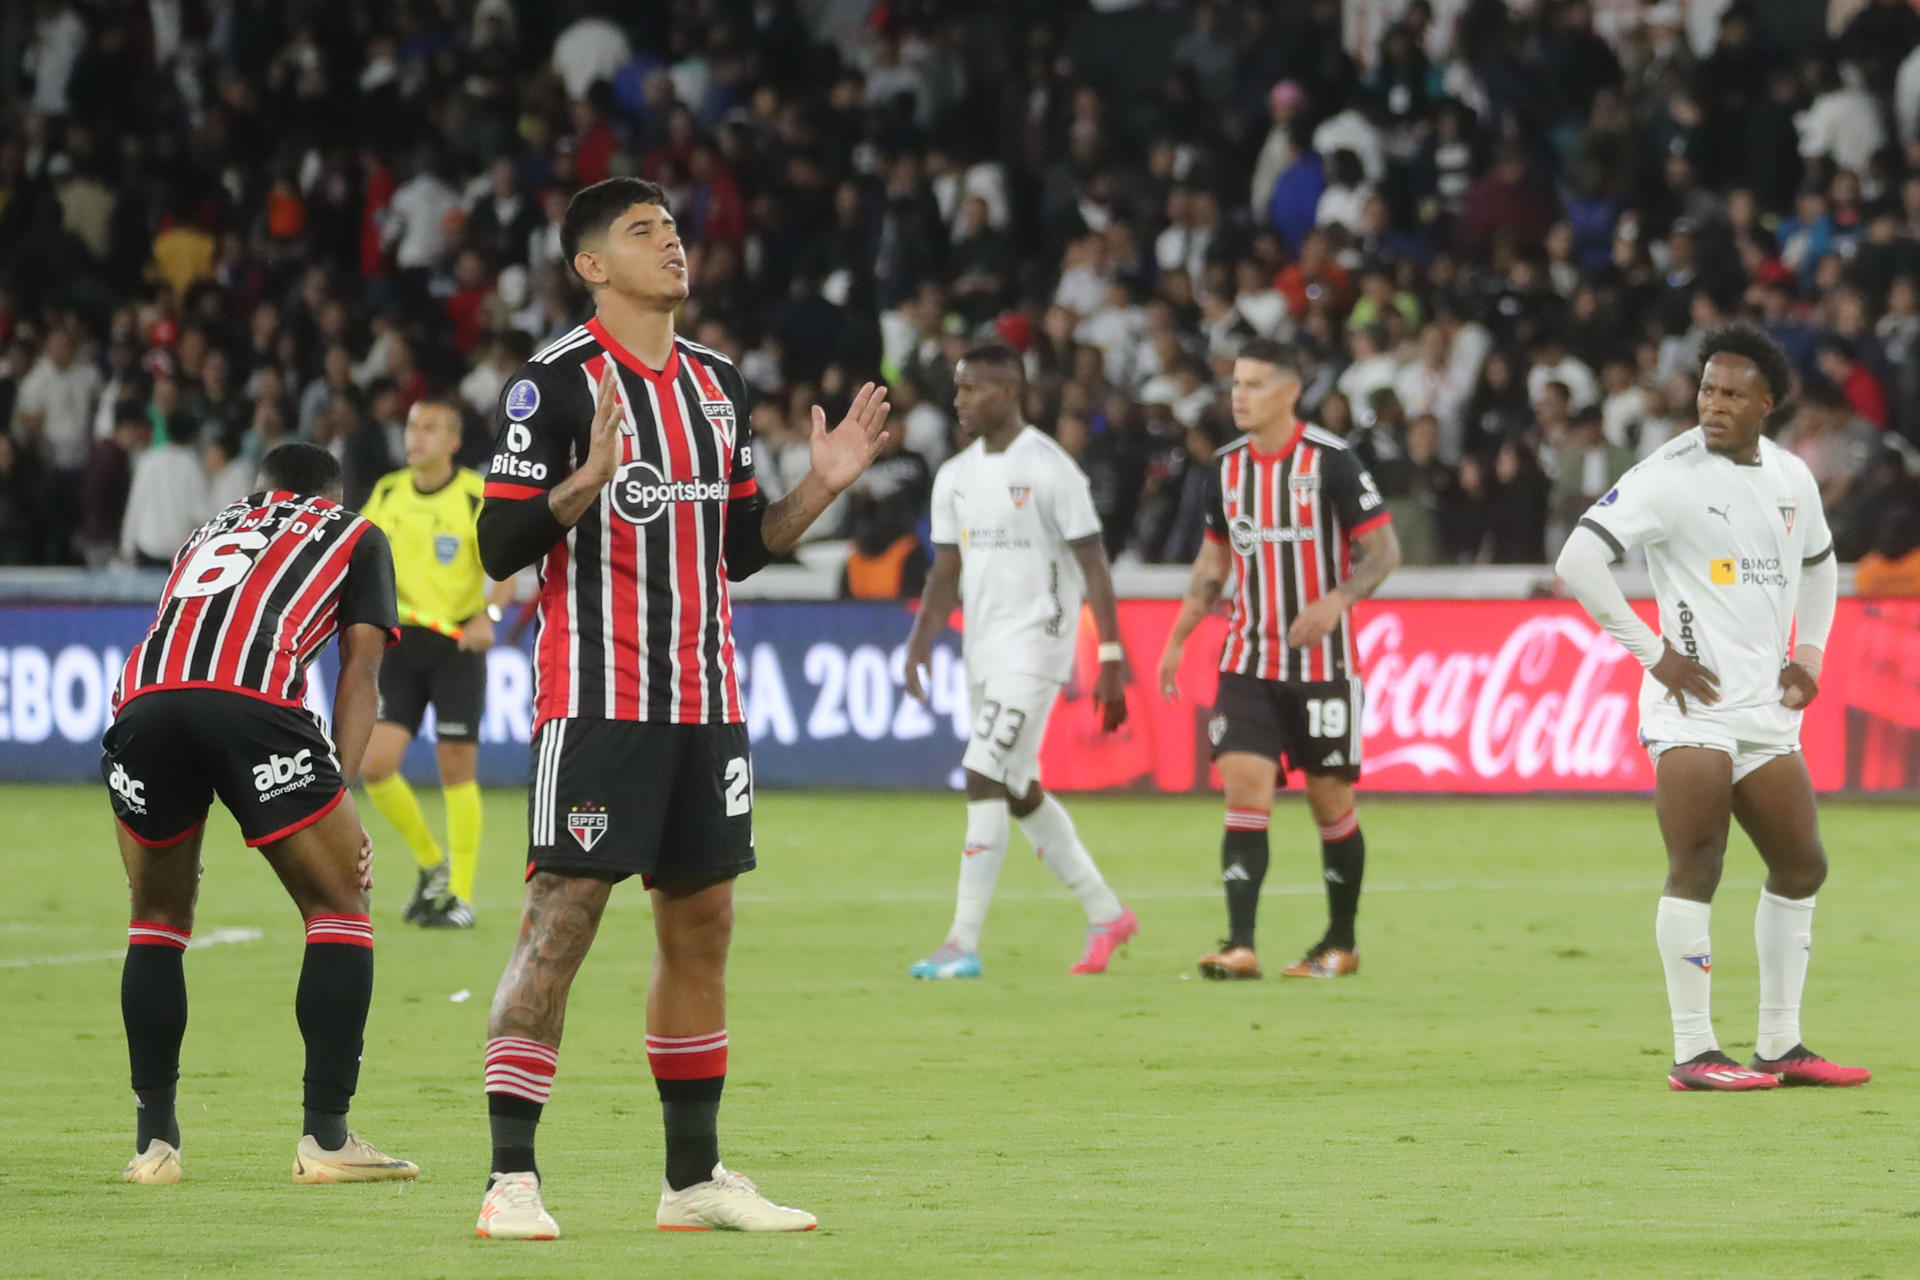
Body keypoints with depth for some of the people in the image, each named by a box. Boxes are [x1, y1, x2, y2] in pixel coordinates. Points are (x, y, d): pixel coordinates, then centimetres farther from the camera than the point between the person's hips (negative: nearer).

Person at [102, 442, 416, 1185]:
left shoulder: (213, 528, 39)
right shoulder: (355, 536, 29)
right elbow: (359, 671, 16)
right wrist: (341, 795, 10)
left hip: (144, 700, 4)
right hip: (255, 701, -4)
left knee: (158, 921, 22)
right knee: (338, 913, 11)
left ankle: (154, 1142, 19)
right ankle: (326, 1138, 6)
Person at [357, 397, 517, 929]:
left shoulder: (477, 497, -6)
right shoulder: (387, 493, 7)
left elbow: (506, 570, -6)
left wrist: (488, 615, -23)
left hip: (458, 643, -4)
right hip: (400, 640, 4)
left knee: (457, 770, -4)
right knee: (375, 764, -7)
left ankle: (461, 894, 6)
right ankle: (431, 865, 16)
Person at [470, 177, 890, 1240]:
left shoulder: (718, 384, 15)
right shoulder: (556, 382, -7)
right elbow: (499, 547, -10)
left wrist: (822, 484, 7)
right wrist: (588, 480, -25)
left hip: (705, 702, 7)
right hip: (595, 701, -7)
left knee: (701, 924, 10)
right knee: (560, 919, -11)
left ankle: (694, 1178, 18)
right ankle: (511, 1181, -10)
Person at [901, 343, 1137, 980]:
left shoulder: (1050, 469, -10)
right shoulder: (955, 476, 11)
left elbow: (1093, 568, -10)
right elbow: (947, 574, 14)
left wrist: (1112, 659, -14)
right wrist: (921, 639, -1)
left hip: (1035, 646, -8)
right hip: (982, 653, 8)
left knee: (985, 781, -16)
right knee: (1021, 794, 13)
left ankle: (963, 942, -17)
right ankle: (1106, 914, 27)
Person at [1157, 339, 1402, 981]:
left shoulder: (1330, 460, -10)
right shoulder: (1228, 466, 6)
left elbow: (1385, 549, -9)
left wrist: (1337, 600, -26)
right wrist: (1177, 639, 16)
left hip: (1321, 663, -4)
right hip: (1248, 660, 4)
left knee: (1331, 802, 5)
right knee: (1244, 790, -10)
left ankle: (1341, 943, 21)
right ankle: (1240, 945, -16)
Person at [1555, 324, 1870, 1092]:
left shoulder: (1792, 478, 12)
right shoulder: (1671, 476, -10)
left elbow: (1818, 564, 32)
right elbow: (1578, 561, -17)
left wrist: (1809, 654, 17)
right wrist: (1653, 654, -15)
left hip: (1769, 710, 7)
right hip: (1695, 707, -7)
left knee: (1801, 867, 10)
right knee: (1696, 870, -12)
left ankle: (1780, 1046, 19)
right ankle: (1693, 1053, -8)